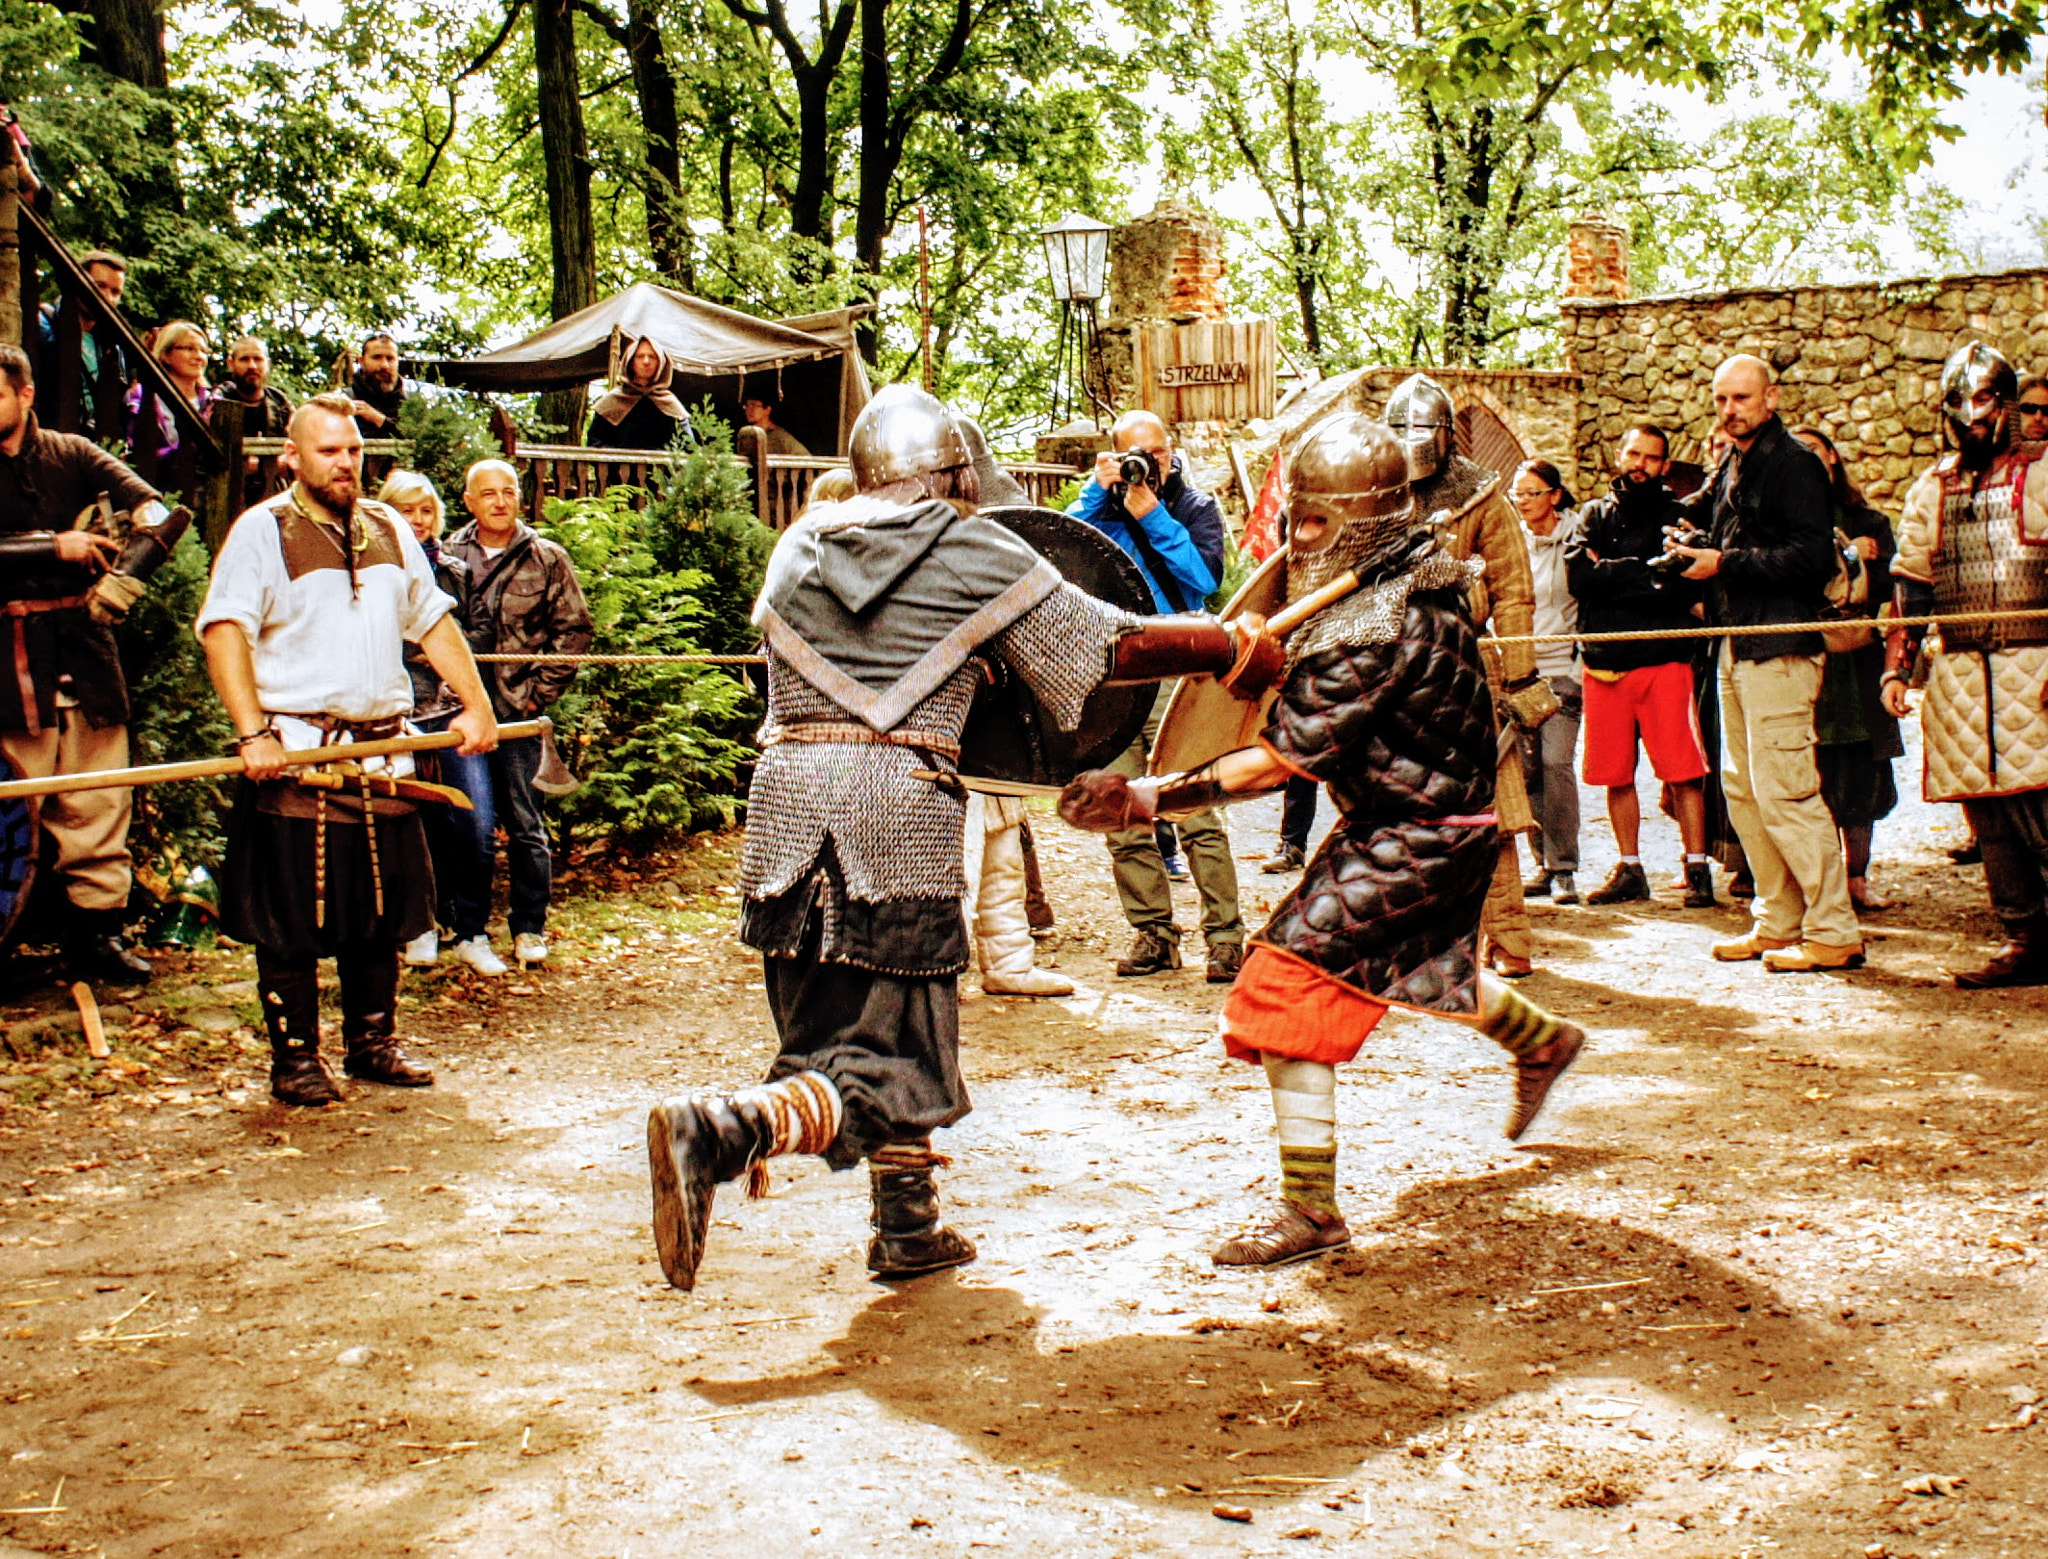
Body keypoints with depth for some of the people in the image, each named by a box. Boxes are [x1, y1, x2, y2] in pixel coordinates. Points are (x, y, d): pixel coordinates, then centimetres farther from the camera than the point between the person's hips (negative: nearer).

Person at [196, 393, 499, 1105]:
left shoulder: (389, 529, 15)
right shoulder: (262, 530, -3)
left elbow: (432, 619, 21)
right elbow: (224, 631, -12)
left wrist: (476, 703, 12)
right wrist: (252, 733, -22)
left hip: (382, 748, 5)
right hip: (296, 754, -5)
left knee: (382, 907, 10)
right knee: (292, 918, -1)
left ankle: (373, 1043, 23)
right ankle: (295, 1059, 9)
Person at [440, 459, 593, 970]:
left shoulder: (547, 559, 3)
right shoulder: (447, 556, 6)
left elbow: (574, 629, 4)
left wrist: (540, 691, -2)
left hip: (519, 711, -1)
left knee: (526, 823, 4)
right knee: (472, 825, 3)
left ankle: (529, 929, 16)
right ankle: (469, 931, 12)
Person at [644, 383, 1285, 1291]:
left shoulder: (798, 548, 15)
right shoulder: (976, 554, 4)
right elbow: (1112, 645, 7)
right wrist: (1235, 649, 21)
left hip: (785, 800, 6)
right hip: (899, 807, -5)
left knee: (837, 1033, 22)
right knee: (885, 1070, -2)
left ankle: (908, 1227, 31)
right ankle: (720, 1131, -27)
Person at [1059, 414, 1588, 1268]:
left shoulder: (1375, 629, -29)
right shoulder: (1425, 570, 0)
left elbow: (1282, 759, -30)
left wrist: (1145, 797, -31)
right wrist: (1265, 656, 1)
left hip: (1413, 837, -10)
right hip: (1442, 818, 10)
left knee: (1288, 984, -12)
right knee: (1418, 961, 33)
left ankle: (1310, 1210, -8)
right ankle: (1544, 1041, 58)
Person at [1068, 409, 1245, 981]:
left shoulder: (1195, 506, 5)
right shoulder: (1101, 503, 12)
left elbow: (1205, 576, -10)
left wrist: (1153, 515, -12)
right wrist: (1096, 492, -10)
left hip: (1173, 678, -3)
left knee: (1196, 814, -10)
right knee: (1122, 821, 5)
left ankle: (1225, 935, -4)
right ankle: (1154, 933, 15)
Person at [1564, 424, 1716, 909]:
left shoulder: (1678, 515, 6)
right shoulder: (1595, 514, 13)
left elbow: (1683, 582, -10)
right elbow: (1579, 577, -4)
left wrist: (1611, 574, -9)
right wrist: (1647, 575, -10)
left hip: (1664, 658, -3)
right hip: (1605, 663, 3)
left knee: (1682, 772, -7)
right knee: (1616, 774, 6)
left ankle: (1698, 870, -1)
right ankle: (1629, 871, 16)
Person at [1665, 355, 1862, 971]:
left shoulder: (1793, 463, -9)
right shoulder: (1731, 469, 19)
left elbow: (1810, 555, -19)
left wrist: (1725, 565, -16)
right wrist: (1696, 553, 5)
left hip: (1779, 647, -10)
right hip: (1737, 646, 10)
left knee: (1783, 790, -11)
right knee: (1742, 787, 11)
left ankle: (1834, 932, -5)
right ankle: (1778, 921, 19)